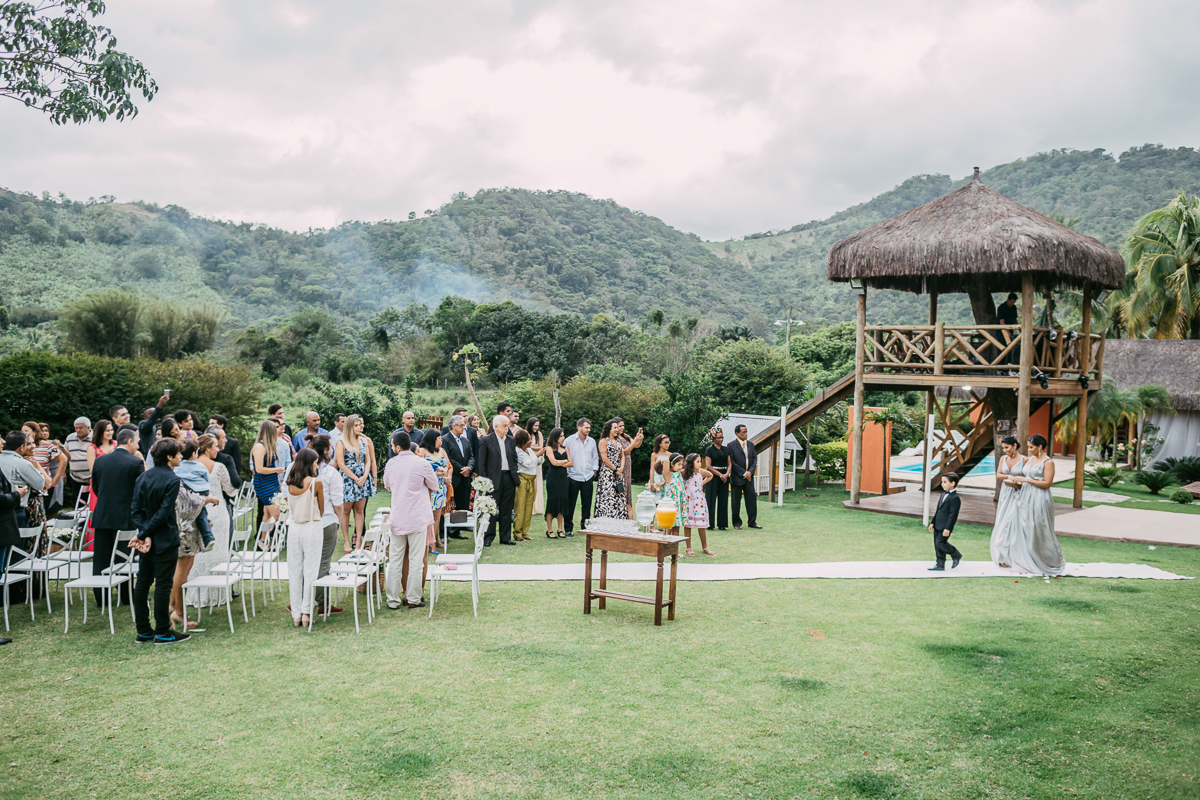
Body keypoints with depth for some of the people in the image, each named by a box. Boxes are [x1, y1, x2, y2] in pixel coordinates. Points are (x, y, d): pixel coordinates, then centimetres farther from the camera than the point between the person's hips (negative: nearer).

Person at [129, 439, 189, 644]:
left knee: (142, 583, 12)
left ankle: (143, 631, 19)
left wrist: (145, 534, -9)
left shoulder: (143, 477, 6)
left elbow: (135, 509, 0)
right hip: (165, 541, -7)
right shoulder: (171, 480, -16)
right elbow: (163, 513, -20)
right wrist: (143, 534, -11)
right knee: (163, 584, -1)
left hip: (149, 542, 7)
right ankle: (162, 633, 6)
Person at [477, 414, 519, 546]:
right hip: (494, 479, -4)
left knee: (506, 510, 9)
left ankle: (506, 537, 17)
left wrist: (515, 476, 7)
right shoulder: (486, 440, -3)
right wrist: (484, 481, -9)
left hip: (509, 478, 4)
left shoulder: (511, 440, 11)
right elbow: (481, 462, -4)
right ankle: (488, 537, 8)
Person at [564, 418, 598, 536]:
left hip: (588, 477, 4)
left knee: (587, 504, 6)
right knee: (570, 504, 0)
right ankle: (569, 528, 8)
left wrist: (595, 469, 11)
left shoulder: (592, 441, 12)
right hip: (573, 477, -4)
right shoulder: (569, 440, -1)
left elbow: (595, 457, 22)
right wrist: (566, 471, -3)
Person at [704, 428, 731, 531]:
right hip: (713, 477, -4)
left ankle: (722, 524, 7)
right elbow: (708, 466, -9)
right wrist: (720, 475, -13)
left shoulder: (726, 449, 12)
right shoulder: (709, 449, -2)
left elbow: (729, 463, 8)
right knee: (711, 500, -3)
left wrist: (726, 474, -10)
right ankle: (710, 524, 2)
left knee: (723, 500, 3)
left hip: (724, 477, 5)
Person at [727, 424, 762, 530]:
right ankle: (737, 523, 12)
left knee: (752, 498, 4)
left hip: (749, 477, 5)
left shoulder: (751, 444, 10)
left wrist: (750, 471, -5)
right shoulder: (731, 446, -7)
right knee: (736, 501, 2)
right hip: (737, 477, -4)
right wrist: (743, 473, -12)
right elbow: (732, 462, -9)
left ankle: (752, 522, 13)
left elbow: (755, 459, 10)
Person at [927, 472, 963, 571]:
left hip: (945, 527, -9)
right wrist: (933, 522, 18)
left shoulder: (955, 498, -15)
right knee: (937, 544, 9)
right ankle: (940, 565, 16)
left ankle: (956, 555, 13)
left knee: (940, 543, -11)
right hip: (937, 526, 9)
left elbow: (953, 514, -18)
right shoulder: (944, 494, 14)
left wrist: (947, 528, -21)